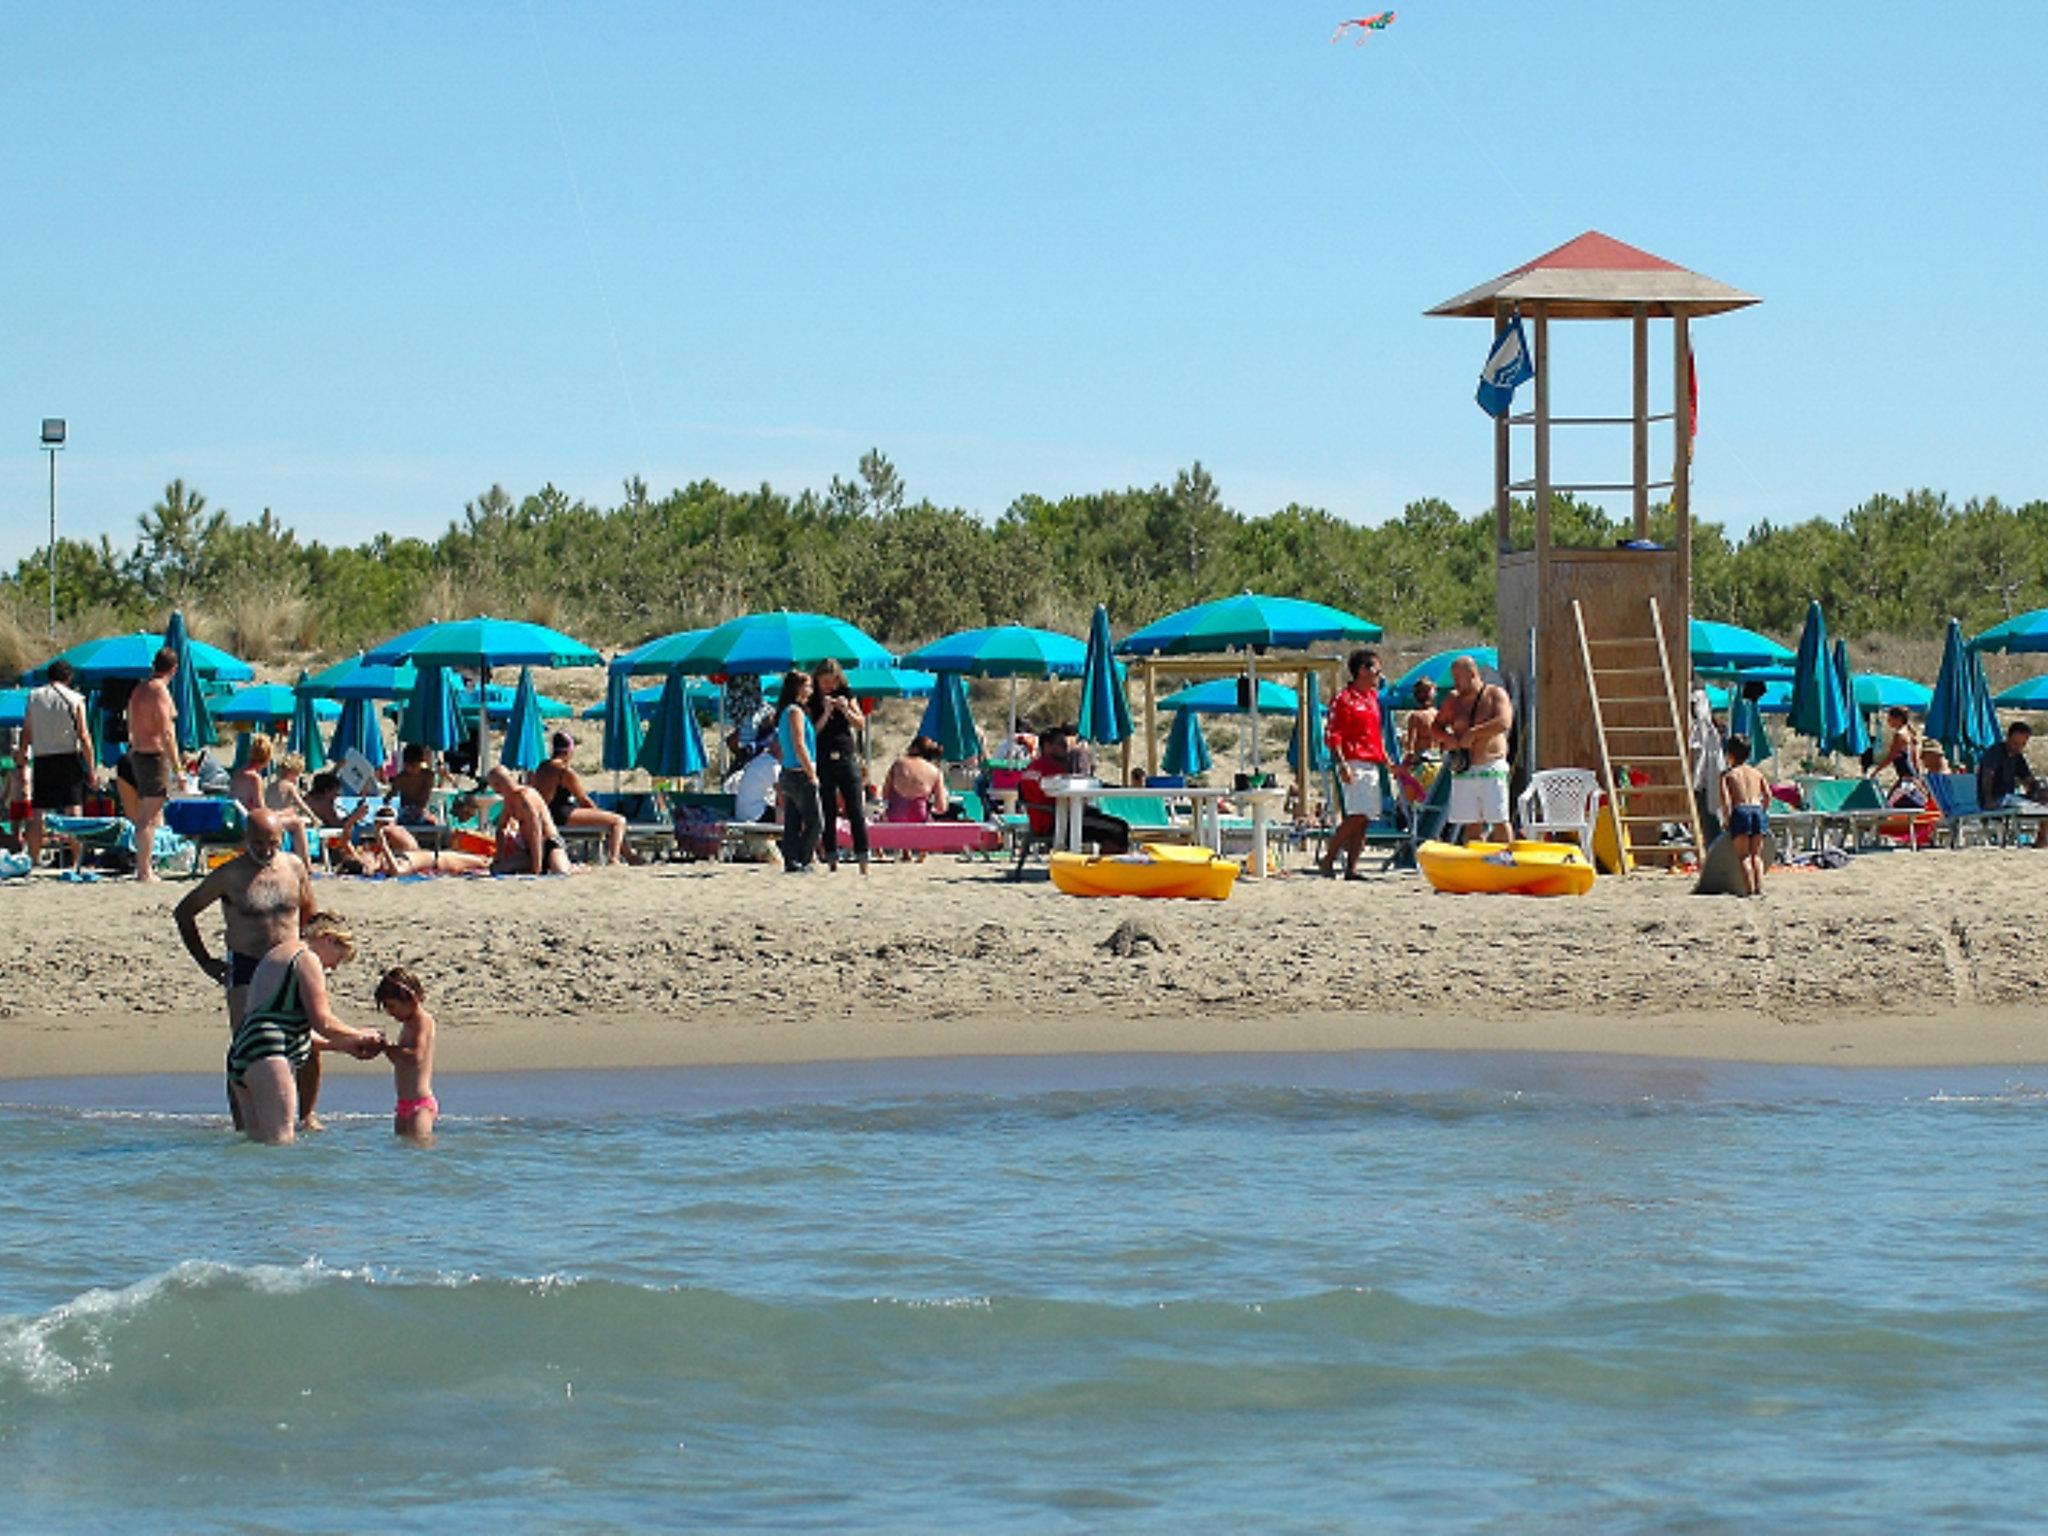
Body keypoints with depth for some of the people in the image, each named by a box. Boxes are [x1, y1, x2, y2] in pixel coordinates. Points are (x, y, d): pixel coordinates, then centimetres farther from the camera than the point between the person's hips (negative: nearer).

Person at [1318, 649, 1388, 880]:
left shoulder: (1372, 697, 18)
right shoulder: (1344, 699, -7)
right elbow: (1332, 735, -13)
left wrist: (1388, 763, 23)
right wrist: (1342, 764, -23)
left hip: (1372, 765, 9)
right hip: (1355, 764, -9)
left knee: (1364, 819, 4)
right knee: (1357, 815, -17)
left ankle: (1351, 868, 3)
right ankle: (1328, 859, -10)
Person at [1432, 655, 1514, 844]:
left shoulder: (1495, 694, 0)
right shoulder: (1454, 700, 13)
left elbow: (1504, 723, -16)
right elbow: (1435, 728, 19)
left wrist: (1473, 733, -15)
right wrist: (1447, 738, -2)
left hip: (1491, 770, -5)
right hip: (1463, 771, 5)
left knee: (1499, 821, -8)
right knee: (1472, 823, 3)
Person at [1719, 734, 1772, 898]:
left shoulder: (1727, 774, 8)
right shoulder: (1757, 773, 19)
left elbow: (1725, 797, -5)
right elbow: (1768, 795, 9)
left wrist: (1726, 818, 2)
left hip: (1740, 811, -4)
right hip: (1757, 810, 4)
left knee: (1744, 856, -3)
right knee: (1756, 855, 9)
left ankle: (1749, 889, -13)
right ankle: (1759, 888, -2)